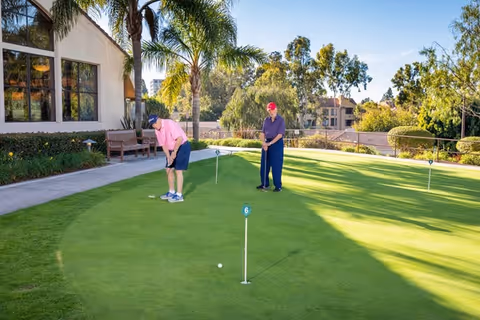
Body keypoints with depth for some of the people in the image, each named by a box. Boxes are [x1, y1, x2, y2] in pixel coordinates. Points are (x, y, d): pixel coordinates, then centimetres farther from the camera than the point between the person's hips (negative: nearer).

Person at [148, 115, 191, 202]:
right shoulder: (157, 130, 2)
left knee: (178, 171, -9)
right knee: (169, 170, 9)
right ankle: (171, 192, 21)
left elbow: (180, 138, -31)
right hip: (172, 149, 9)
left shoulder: (169, 124, -24)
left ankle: (179, 195, -3)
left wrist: (174, 152, -27)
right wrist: (168, 157, -10)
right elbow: (164, 145, 4)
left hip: (182, 147, -9)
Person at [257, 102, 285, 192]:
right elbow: (262, 133, 9)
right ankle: (265, 184, 18)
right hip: (266, 144, 6)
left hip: (277, 143, -5)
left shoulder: (281, 120, -6)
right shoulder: (266, 120, 10)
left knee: (276, 166, -5)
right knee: (264, 165, 7)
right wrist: (263, 143, -8)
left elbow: (280, 134, -14)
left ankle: (278, 186, 3)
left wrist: (270, 143, -20)